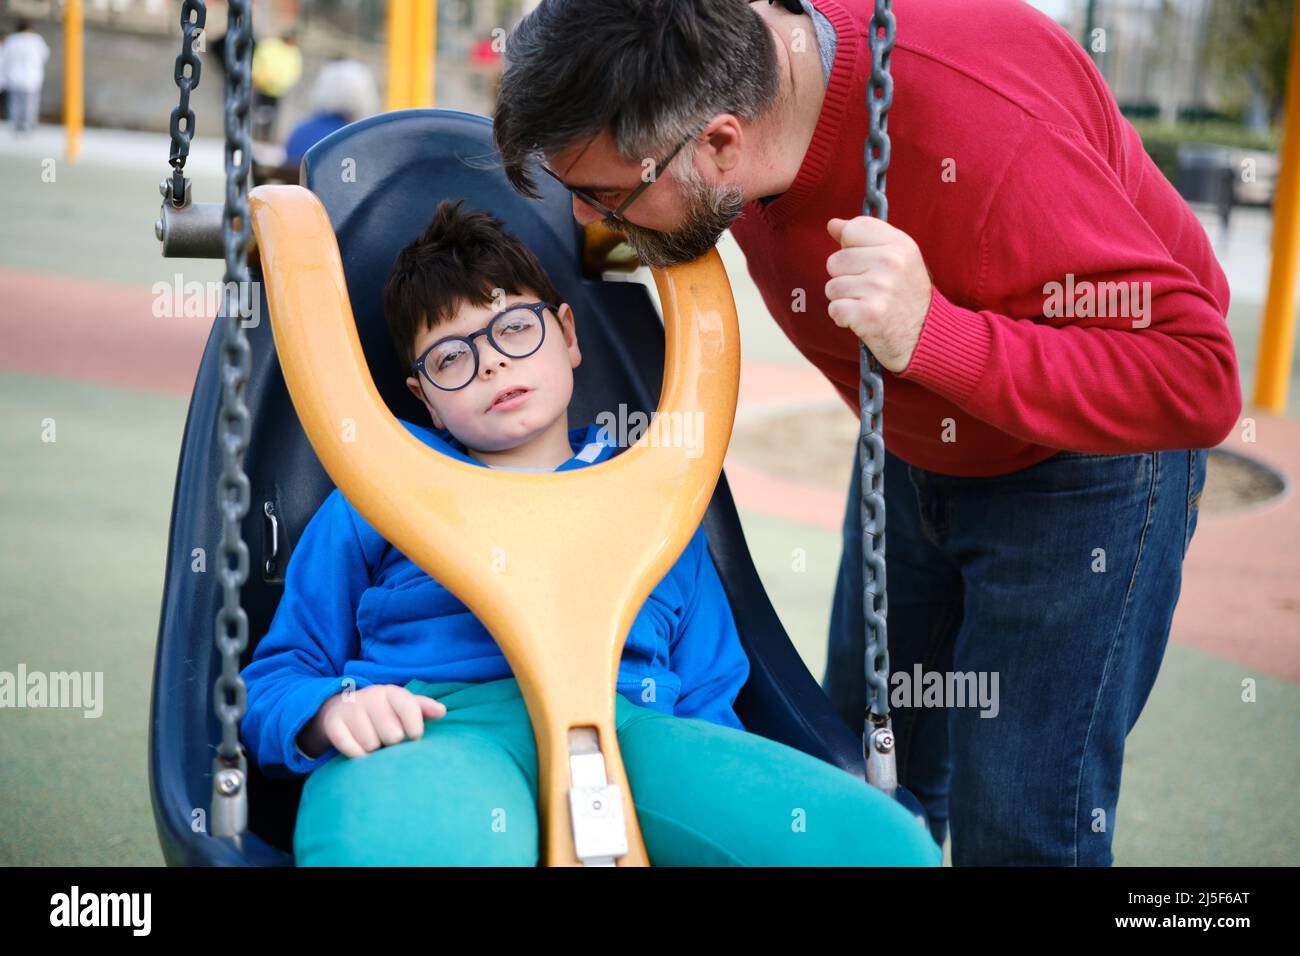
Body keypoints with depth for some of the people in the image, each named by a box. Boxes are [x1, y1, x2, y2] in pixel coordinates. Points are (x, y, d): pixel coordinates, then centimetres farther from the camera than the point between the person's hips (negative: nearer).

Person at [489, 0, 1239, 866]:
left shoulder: (979, 130, -39)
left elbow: (1196, 381, -38)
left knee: (1021, 823, -7)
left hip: (1082, 459, -7)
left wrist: (932, 334, -47)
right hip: (912, 449, 7)